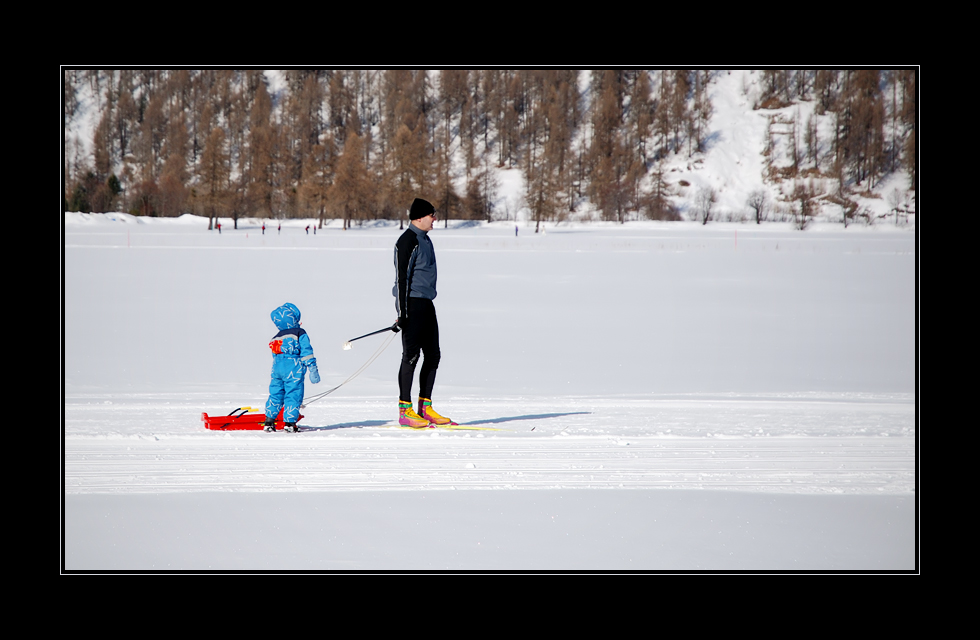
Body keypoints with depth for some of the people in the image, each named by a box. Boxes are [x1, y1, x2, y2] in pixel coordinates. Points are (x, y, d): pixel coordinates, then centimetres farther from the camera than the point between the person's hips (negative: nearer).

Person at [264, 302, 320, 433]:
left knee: (275, 394, 13)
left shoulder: (276, 338, 16)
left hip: (277, 368, 6)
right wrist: (313, 369, -5)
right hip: (294, 369, -6)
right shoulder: (300, 334, -2)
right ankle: (290, 422, -5)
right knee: (293, 395, -1)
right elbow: (306, 352, -7)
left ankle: (269, 422, 11)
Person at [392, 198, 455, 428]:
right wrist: (403, 312, -20)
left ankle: (425, 408, 16)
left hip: (426, 303, 10)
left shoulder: (424, 239, 16)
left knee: (433, 356, 9)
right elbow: (402, 277, -17)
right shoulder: (408, 241, -13)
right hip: (412, 303, -10)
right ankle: (405, 411, -5)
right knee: (411, 355, -8)